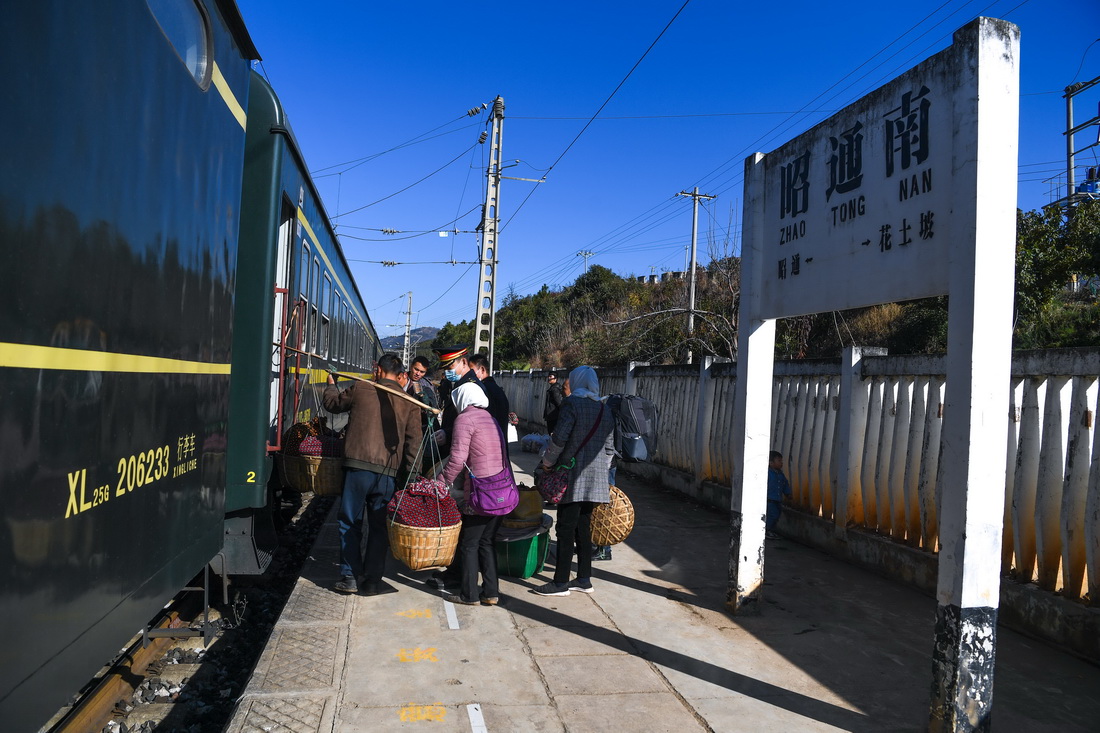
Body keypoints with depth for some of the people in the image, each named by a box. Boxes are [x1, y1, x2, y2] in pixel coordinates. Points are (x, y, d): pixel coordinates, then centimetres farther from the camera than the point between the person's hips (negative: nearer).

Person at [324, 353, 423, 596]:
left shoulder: (360, 389, 0)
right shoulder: (409, 402, 5)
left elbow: (332, 403, 18)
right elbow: (414, 442, 1)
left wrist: (331, 385, 39)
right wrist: (411, 475, 5)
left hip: (358, 466, -1)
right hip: (389, 473, 2)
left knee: (350, 523, 11)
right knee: (379, 526, 11)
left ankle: (350, 576, 12)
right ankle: (373, 580, 15)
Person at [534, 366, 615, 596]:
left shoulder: (572, 404, -8)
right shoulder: (605, 410, 13)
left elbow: (559, 438, -15)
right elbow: (609, 447, 15)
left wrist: (548, 462, -3)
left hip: (574, 475, -7)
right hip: (596, 478, 7)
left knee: (566, 528, -2)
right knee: (583, 527, 13)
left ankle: (561, 582, 3)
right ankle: (584, 579, 18)